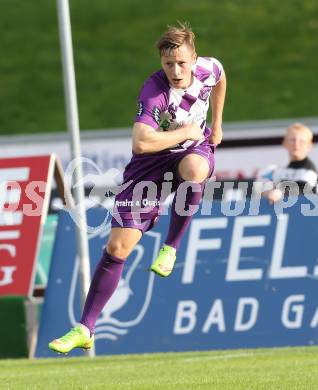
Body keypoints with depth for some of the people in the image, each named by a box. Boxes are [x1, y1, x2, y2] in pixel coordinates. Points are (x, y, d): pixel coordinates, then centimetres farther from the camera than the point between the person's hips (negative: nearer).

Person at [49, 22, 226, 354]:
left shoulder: (208, 68, -14)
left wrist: (216, 125, 16)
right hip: (153, 160, -2)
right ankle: (85, 329, 2)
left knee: (193, 168, -39)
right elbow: (141, 142, -44)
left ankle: (170, 249, -16)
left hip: (195, 149, 3)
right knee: (117, 247, -8)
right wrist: (186, 132, -32)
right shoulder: (154, 91, -29)